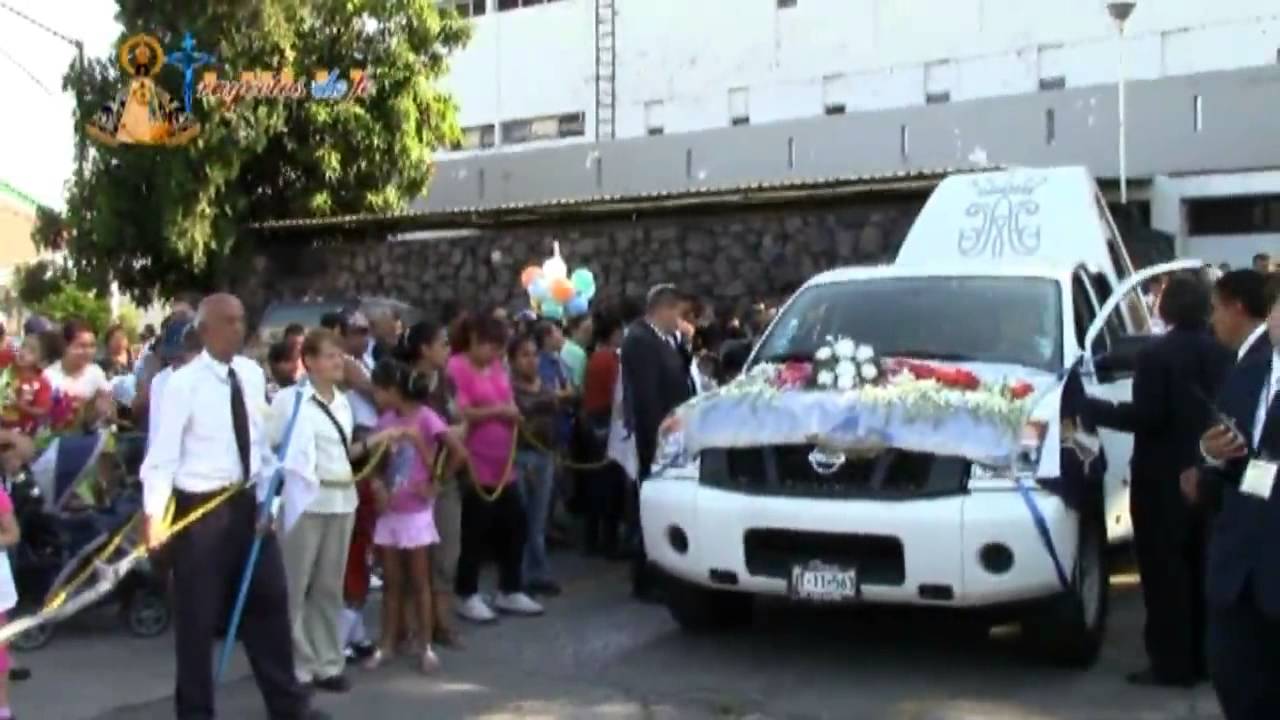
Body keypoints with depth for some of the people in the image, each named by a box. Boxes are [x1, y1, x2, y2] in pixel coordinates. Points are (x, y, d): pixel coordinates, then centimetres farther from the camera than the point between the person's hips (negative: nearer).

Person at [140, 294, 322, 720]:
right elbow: (162, 453, -15)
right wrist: (154, 514, -22)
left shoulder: (253, 374, 3)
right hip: (201, 506, -6)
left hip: (248, 502, 6)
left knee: (269, 600, 15)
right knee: (198, 614, 6)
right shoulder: (183, 383, -14)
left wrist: (267, 497, 5)